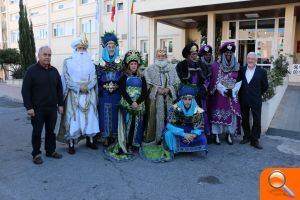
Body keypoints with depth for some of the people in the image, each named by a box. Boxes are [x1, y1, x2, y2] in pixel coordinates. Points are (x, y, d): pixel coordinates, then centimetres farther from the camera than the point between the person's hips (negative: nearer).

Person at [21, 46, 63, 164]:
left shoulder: (54, 71, 9)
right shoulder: (32, 70, -5)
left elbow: (59, 89, 14)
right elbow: (25, 90, -8)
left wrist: (60, 104, 9)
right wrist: (29, 107, -13)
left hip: (52, 108, 4)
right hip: (37, 109, -4)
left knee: (51, 130, 13)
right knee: (37, 132, 5)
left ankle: (51, 150, 26)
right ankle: (36, 154, 18)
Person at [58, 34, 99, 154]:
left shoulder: (90, 62, 10)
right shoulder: (68, 61, 2)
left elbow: (94, 79, 4)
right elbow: (67, 79, -6)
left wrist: (87, 86, -15)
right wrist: (79, 87, -16)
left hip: (89, 95, 3)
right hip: (74, 95, -3)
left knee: (89, 117, 6)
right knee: (73, 118, -2)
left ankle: (90, 140, 20)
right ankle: (71, 144, 7)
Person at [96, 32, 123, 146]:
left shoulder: (120, 63, 5)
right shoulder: (101, 63, 5)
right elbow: (97, 79, 3)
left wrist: (116, 86, -7)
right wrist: (105, 86, -7)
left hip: (116, 93, 0)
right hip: (104, 94, 0)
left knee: (114, 114, 5)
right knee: (105, 114, 2)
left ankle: (114, 136, 17)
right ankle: (106, 137, 12)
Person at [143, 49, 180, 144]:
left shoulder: (172, 68, 13)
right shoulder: (150, 69, 7)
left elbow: (177, 82, 8)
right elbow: (148, 83, -1)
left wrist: (168, 89, -8)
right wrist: (157, 89, -12)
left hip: (169, 97, 2)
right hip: (156, 97, -2)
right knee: (157, 117, -3)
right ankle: (157, 137, 8)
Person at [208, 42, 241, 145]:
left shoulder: (236, 66, 8)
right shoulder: (216, 66, -1)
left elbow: (239, 81, 4)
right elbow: (215, 81, -6)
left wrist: (232, 91, -11)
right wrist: (225, 91, -14)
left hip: (232, 95, 3)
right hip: (219, 94, -3)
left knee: (231, 114, 3)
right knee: (218, 114, -1)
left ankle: (229, 135, 14)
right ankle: (216, 135, 7)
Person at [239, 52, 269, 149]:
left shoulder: (262, 72, -3)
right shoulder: (241, 70, 3)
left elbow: (265, 86, 3)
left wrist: (258, 94, 3)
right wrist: (240, 95, 5)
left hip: (256, 100, -2)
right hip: (243, 100, 3)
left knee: (257, 120, 1)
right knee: (244, 119, 12)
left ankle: (254, 140, 11)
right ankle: (246, 137, 26)